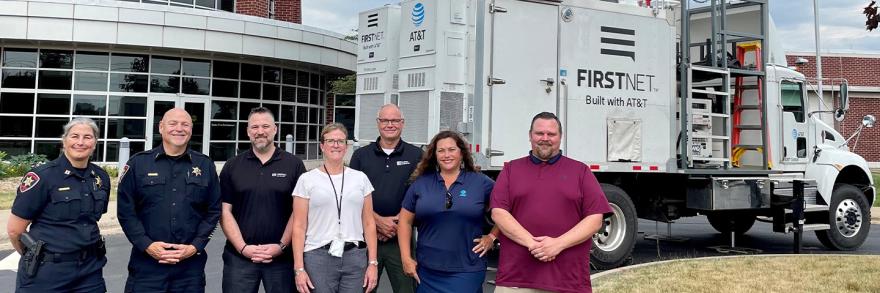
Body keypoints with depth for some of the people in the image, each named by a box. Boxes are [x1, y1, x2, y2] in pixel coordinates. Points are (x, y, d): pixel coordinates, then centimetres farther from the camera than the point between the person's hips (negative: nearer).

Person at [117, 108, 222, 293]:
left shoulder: (205, 165, 7)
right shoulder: (138, 163, 4)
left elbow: (213, 211, 6)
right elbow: (126, 210, 1)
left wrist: (195, 246, -6)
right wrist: (147, 245, -10)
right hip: (146, 262, -1)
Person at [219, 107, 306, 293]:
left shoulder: (293, 164, 2)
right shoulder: (232, 166, 6)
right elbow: (225, 211, 3)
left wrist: (282, 246, -8)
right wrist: (243, 247, -7)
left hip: (282, 257, -1)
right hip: (239, 256, 1)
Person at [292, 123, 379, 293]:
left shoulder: (360, 178, 8)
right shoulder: (307, 180, 2)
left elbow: (368, 223, 8)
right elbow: (299, 227, -1)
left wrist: (372, 263, 2)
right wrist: (299, 268, -7)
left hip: (355, 257, 2)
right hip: (318, 257, -2)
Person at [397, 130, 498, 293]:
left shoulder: (481, 182, 1)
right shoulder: (421, 183, 6)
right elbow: (405, 220, 8)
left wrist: (492, 237, -1)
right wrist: (406, 258, 2)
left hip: (466, 272, -2)